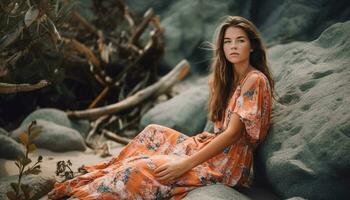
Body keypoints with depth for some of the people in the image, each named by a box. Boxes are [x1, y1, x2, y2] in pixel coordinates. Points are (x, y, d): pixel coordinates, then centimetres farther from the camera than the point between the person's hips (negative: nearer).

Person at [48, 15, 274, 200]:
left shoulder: (255, 80, -14)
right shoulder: (229, 78, 14)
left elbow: (233, 133, -20)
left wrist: (185, 164, -23)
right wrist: (210, 136, -2)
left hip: (228, 162, -9)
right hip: (216, 149, 9)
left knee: (142, 169, -21)